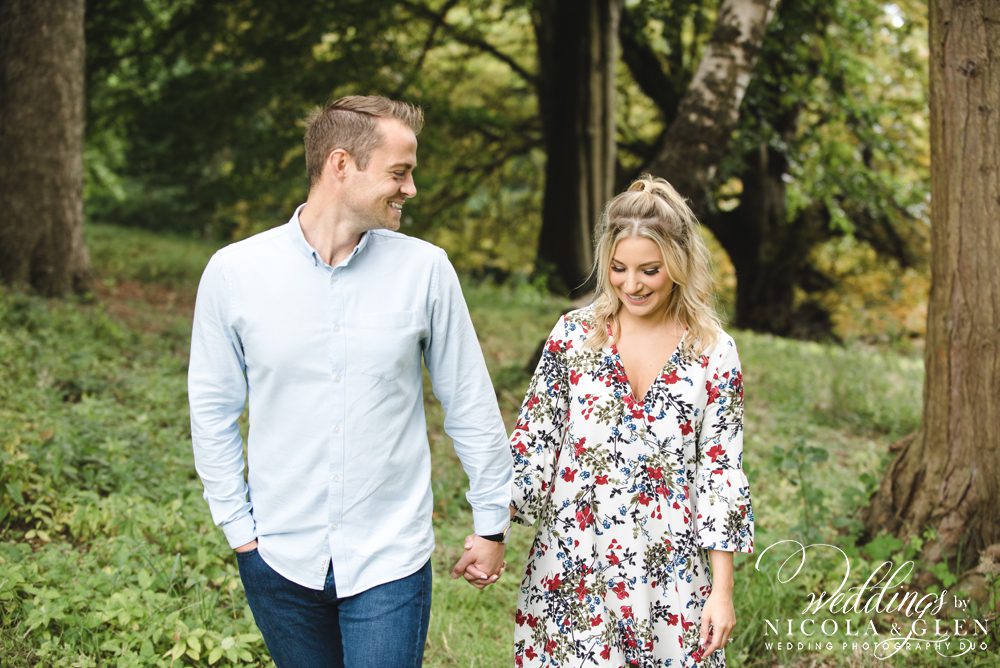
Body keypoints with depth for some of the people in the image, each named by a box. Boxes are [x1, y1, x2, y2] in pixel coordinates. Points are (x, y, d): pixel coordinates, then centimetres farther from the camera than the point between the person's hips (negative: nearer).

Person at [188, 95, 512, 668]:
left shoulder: (426, 269, -6)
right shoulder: (234, 272, -5)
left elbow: (471, 405, 1)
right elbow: (213, 408, 3)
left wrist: (492, 524, 5)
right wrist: (238, 526, 2)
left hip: (390, 558, -1)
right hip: (280, 554, 1)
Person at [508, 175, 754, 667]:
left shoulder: (714, 353, -1)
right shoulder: (573, 334, 0)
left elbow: (721, 473, -1)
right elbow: (531, 444, 3)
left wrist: (722, 589, -3)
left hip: (668, 576, 0)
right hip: (570, 569, 0)